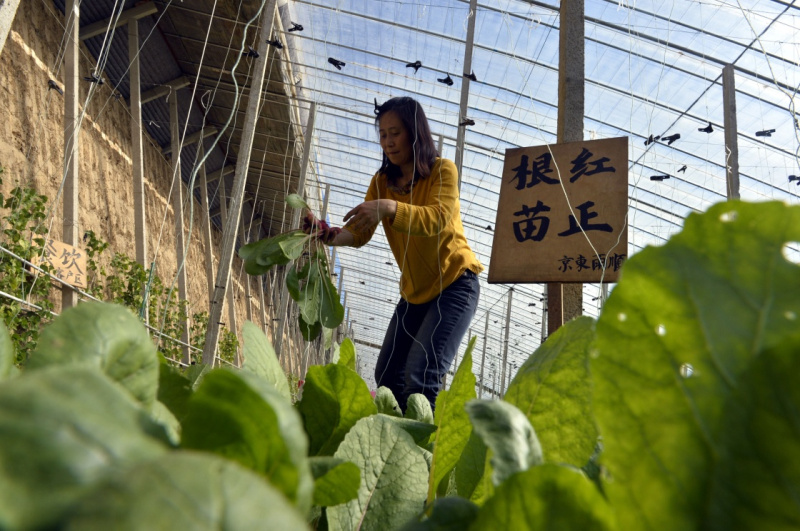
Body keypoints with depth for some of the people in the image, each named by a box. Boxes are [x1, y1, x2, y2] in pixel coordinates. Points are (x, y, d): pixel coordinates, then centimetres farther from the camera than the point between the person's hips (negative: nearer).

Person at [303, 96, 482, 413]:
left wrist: (390, 207, -44)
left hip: (454, 283, -6)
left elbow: (438, 219, -28)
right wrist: (330, 235, -27)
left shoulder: (443, 171, -9)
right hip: (414, 291, 6)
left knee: (420, 378, -18)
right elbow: (360, 233, -5)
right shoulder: (382, 181, 6)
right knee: (387, 377, 7)